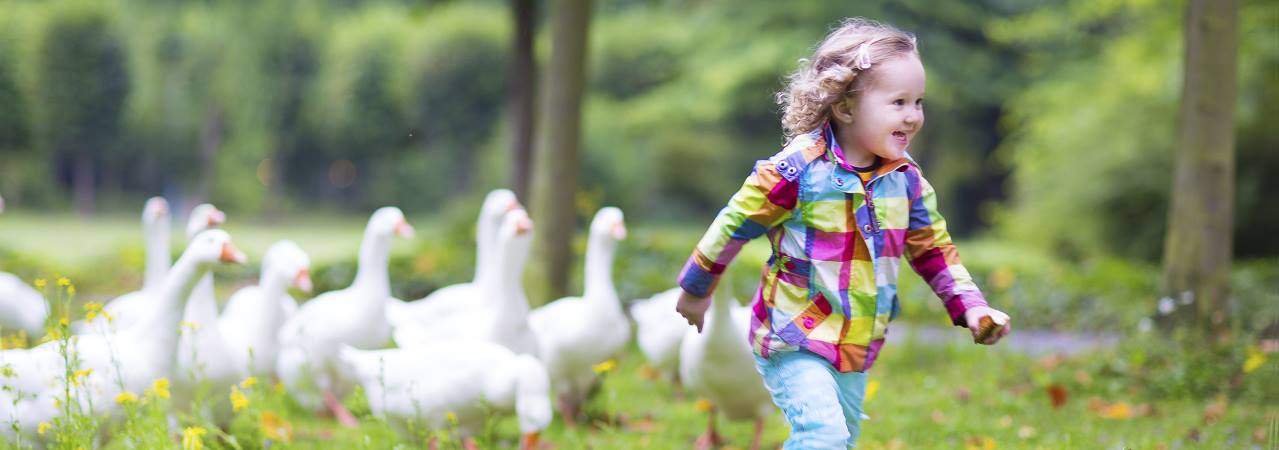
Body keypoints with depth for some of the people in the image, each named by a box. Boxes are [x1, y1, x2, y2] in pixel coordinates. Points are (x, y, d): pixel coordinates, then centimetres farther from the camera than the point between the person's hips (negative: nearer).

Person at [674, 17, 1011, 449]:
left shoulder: (906, 180, 0)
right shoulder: (799, 169, -19)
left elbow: (933, 250, 11)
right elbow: (736, 223, -8)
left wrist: (971, 307, -1)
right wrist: (696, 288, 3)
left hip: (856, 348, 7)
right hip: (795, 342, -7)